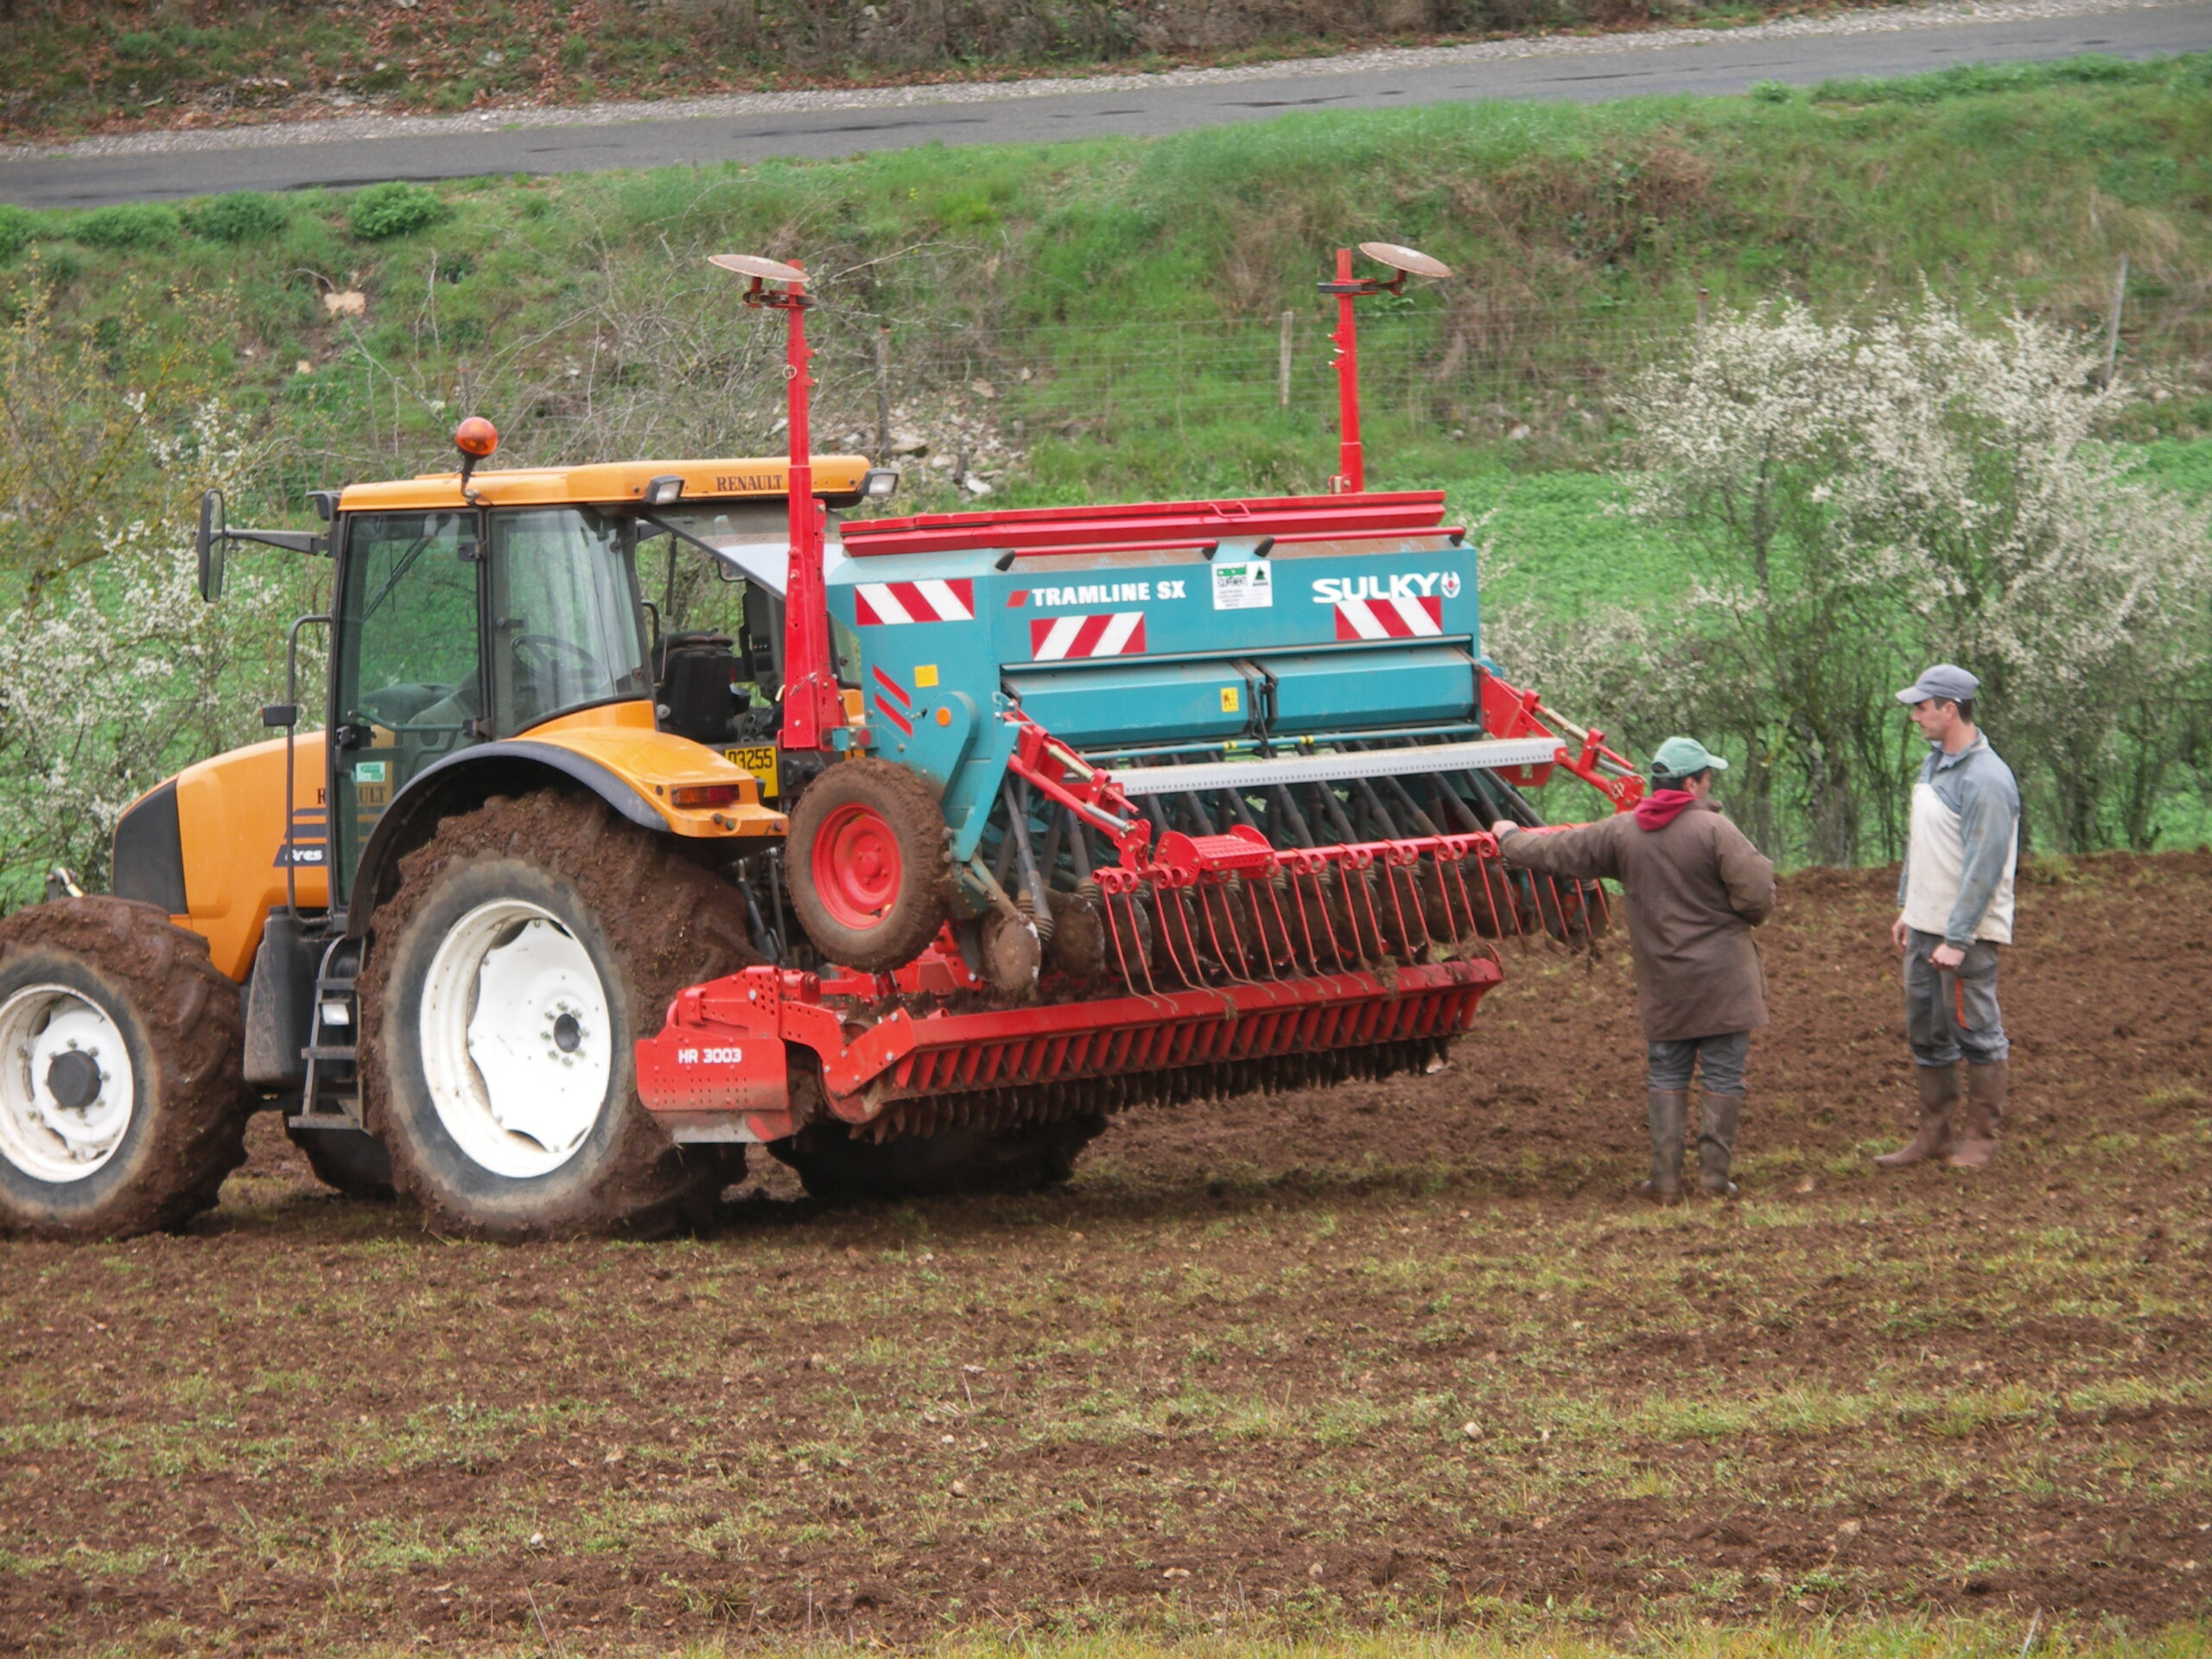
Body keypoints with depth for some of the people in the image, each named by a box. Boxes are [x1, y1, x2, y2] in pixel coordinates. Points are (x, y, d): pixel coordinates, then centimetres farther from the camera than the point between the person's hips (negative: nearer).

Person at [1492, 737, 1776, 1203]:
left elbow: (1558, 852, 14)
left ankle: (1665, 1177, 7)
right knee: (1723, 1074, 2)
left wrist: (1510, 839, 34)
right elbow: (1757, 893, -18)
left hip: (1662, 981, 4)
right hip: (1721, 979, -4)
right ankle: (1714, 1172, -1)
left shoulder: (1622, 833, 4)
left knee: (1666, 1075, 12)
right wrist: (1746, 915, 8)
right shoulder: (1713, 830, -12)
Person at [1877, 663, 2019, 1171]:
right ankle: (1933, 1132, 21)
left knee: (1976, 1032, 1)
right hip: (1924, 927, 9)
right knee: (1926, 1034, 13)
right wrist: (1906, 908, 20)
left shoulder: (1986, 780, -19)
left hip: (1968, 931, -9)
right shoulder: (1933, 763, 10)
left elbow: (1984, 867, -21)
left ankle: (1980, 1136, 10)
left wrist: (1956, 940, -21)